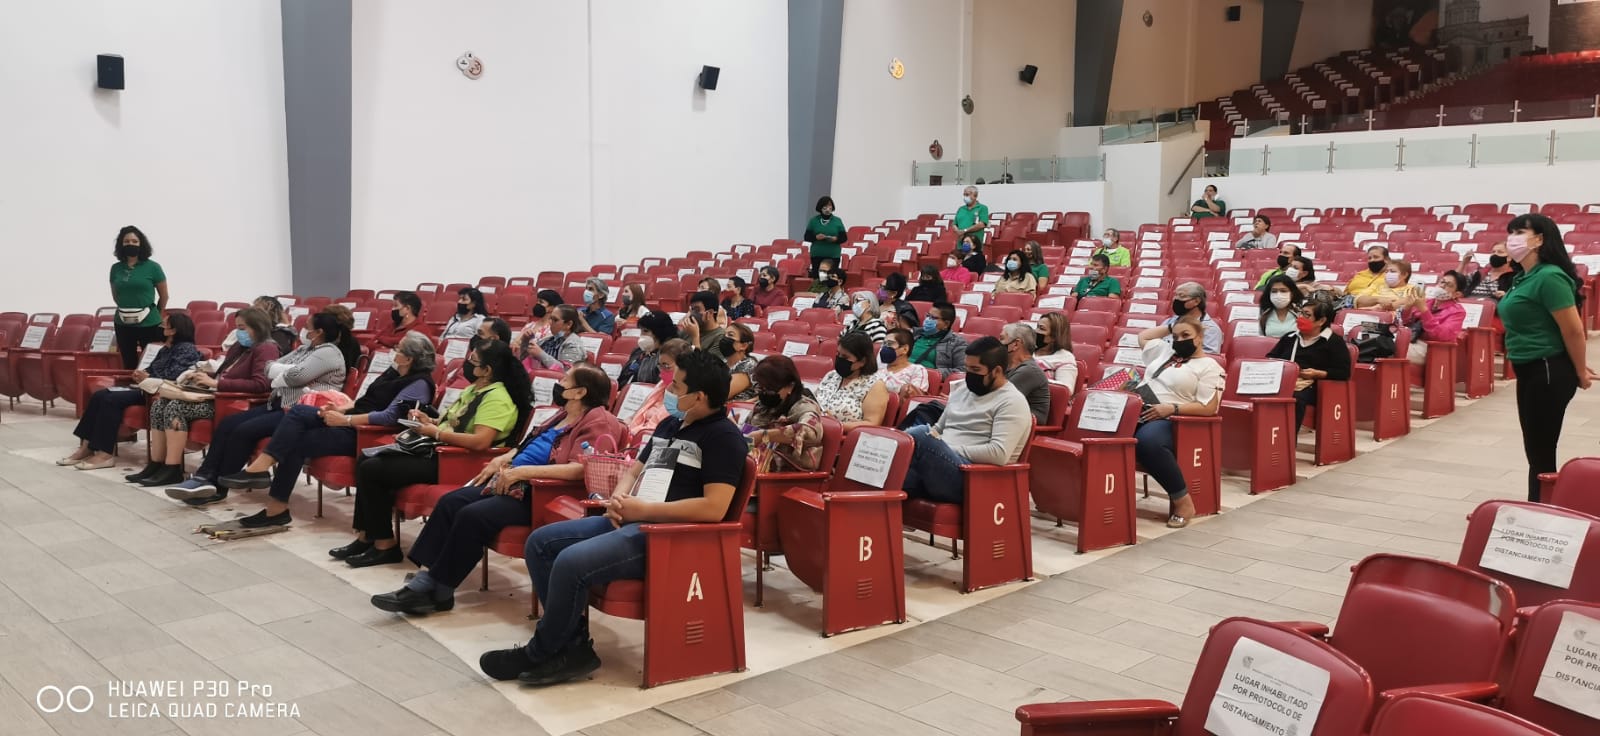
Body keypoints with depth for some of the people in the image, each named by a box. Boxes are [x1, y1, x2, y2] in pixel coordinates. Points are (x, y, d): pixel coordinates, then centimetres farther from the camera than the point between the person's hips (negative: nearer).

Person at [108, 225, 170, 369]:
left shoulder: (152, 267, -4)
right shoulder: (116, 268, 5)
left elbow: (164, 296, 4)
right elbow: (115, 296, 19)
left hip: (149, 324, -3)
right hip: (123, 324, 3)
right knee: (128, 365, 10)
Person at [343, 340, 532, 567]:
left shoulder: (496, 398, -18)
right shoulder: (474, 389, 14)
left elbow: (480, 441, -29)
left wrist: (436, 433, -20)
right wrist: (430, 421, 5)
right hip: (438, 452, 11)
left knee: (372, 470, -13)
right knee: (365, 460, 7)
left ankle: (385, 545, -3)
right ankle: (366, 536, 10)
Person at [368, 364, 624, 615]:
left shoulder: (598, 422, -13)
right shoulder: (564, 414, 17)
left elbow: (580, 468, -27)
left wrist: (522, 470, -26)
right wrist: (504, 459, 12)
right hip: (511, 483, 10)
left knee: (472, 516, -24)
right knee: (450, 502, -6)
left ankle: (439, 592, -11)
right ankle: (425, 577, -9)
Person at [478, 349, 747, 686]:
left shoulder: (723, 437, -12)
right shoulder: (670, 425, 17)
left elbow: (714, 508, -22)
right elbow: (634, 471, 25)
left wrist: (644, 509, -18)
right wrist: (618, 500, 1)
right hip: (633, 519, 10)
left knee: (572, 562, -26)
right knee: (540, 542, 1)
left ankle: (540, 653, -2)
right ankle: (574, 643, -1)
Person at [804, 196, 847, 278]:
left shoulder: (837, 221, 5)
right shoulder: (814, 220, 4)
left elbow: (844, 237, 7)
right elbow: (807, 237, 5)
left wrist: (836, 239, -13)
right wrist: (816, 237, -13)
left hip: (833, 256, 0)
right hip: (817, 255, 0)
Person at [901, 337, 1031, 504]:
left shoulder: (1012, 402, -3)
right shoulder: (961, 389, 22)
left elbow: (999, 453, -16)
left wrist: (951, 450, -13)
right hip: (939, 467, 7)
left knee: (922, 433, -32)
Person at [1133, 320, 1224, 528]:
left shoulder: (1209, 367, 5)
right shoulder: (1165, 351, 26)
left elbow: (1208, 408, -5)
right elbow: (1142, 337, 44)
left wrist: (1171, 408, -15)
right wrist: (1170, 328, 34)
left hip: (1167, 421, -6)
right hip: (1136, 412, 6)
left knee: (1147, 442, -41)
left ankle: (1183, 502, -24)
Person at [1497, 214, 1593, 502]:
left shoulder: (1549, 277, -19)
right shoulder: (1524, 278, 10)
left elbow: (1574, 330, -18)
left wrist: (1581, 373, -8)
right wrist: (1579, 367, 21)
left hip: (1548, 373, -10)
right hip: (1530, 372, 10)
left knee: (1540, 452, -2)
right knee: (1536, 450, 16)